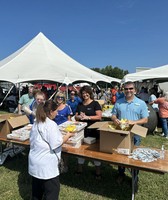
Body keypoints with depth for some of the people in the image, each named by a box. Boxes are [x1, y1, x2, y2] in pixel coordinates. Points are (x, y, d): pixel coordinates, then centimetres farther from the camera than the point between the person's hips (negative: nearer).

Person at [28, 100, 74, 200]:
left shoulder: (36, 123, 6)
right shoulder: (51, 124, -21)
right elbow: (56, 144, -21)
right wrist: (68, 135, -8)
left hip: (35, 162, 9)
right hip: (46, 164, -9)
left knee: (37, 189, 23)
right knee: (53, 189, 7)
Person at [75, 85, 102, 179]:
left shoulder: (95, 103, -5)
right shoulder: (80, 105, 11)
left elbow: (99, 116, -12)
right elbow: (76, 116, 14)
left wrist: (87, 117, -20)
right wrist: (79, 117, -9)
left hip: (93, 130, -5)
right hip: (82, 130, 5)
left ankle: (98, 171, 22)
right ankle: (80, 168, 32)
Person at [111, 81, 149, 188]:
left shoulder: (141, 103, -3)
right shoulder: (118, 102, 4)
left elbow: (145, 119, -5)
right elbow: (113, 115, 9)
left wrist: (134, 122, -21)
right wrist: (115, 119, -15)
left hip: (134, 135, -2)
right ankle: (121, 174, 36)